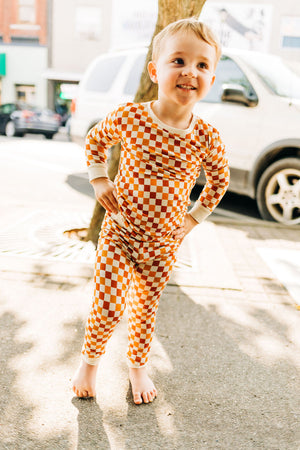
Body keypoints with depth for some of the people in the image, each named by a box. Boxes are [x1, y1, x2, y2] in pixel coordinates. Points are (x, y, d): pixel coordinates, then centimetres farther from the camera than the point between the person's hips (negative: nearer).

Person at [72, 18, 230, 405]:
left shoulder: (206, 139, -12)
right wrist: (100, 181, -3)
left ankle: (137, 366, 41)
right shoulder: (128, 117, -14)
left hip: (164, 243, 1)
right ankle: (89, 361, 29)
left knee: (146, 308, 15)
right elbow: (95, 140, 7)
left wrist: (195, 217, 5)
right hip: (119, 232, -1)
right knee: (107, 307, -2)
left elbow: (219, 178, 9)